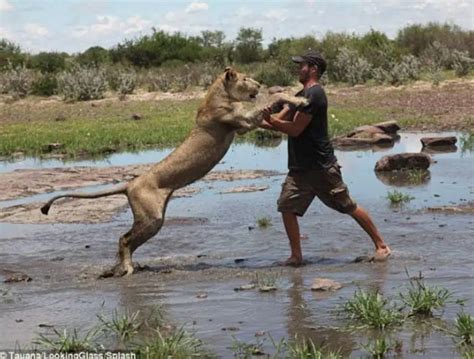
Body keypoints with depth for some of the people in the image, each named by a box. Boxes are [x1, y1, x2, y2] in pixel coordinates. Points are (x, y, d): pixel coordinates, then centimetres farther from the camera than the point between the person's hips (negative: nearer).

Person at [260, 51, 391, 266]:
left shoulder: (314, 94, -15)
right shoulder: (302, 95, 16)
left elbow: (295, 129, -19)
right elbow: (279, 120, 13)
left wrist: (270, 120, -14)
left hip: (321, 166, -9)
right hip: (300, 168, 9)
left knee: (349, 207, 1)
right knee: (287, 206, -2)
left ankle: (381, 245, 13)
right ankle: (296, 256, 5)